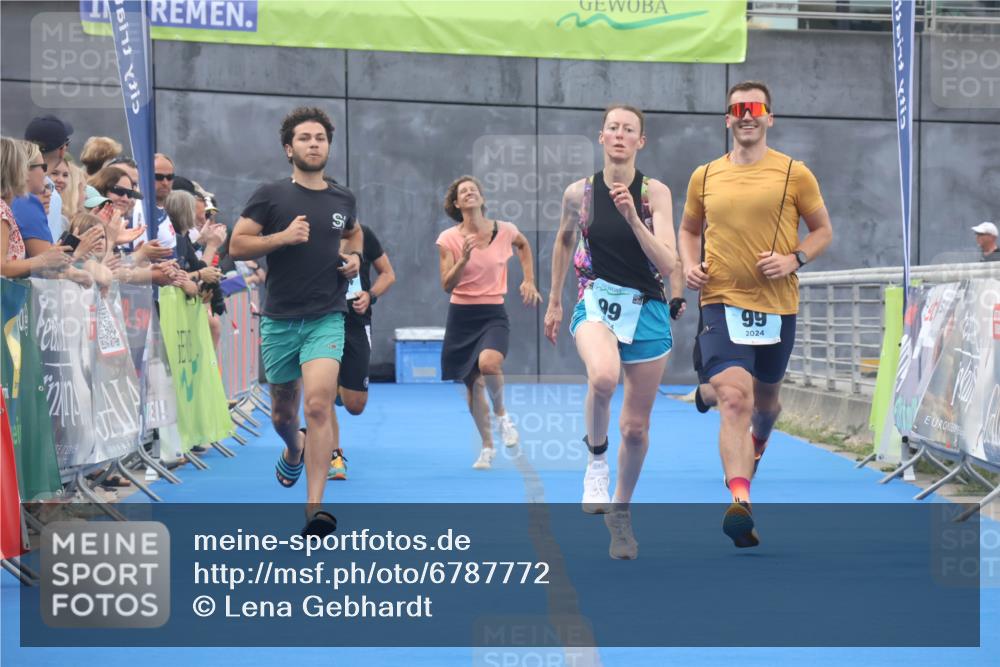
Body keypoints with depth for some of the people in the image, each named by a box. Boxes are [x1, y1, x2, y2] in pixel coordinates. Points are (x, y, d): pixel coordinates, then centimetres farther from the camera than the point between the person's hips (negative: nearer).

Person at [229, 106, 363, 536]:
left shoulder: (343, 200, 8)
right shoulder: (271, 195, -2)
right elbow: (237, 245, -5)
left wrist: (354, 257, 10)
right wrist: (283, 236, -17)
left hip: (326, 319, 0)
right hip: (279, 319, 0)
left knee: (319, 404, -20)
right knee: (283, 411, 15)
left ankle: (314, 508, -22)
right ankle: (294, 451, 52)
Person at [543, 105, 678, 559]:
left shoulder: (655, 192, -6)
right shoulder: (579, 193, -2)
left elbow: (667, 265, -14)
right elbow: (564, 241, 18)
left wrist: (633, 217, -26)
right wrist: (554, 301, 21)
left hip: (647, 310, 1)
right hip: (596, 303, -1)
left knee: (635, 427, 7)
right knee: (603, 377, -36)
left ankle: (620, 511, 31)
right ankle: (595, 459, -10)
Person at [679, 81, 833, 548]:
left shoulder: (794, 174, 0)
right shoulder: (704, 177, 6)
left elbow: (823, 230, 7)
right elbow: (689, 229, 21)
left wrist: (793, 259, -11)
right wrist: (689, 264, 1)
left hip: (777, 304, 1)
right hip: (721, 302, -1)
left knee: (766, 397, 20)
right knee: (734, 398, -20)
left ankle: (756, 446, 56)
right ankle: (740, 504, -29)